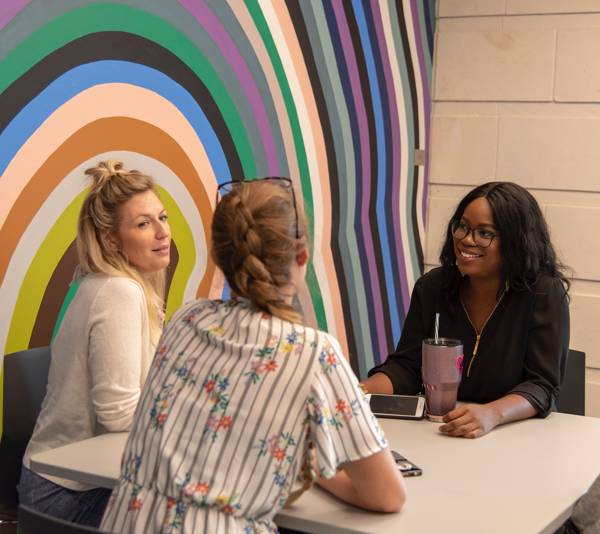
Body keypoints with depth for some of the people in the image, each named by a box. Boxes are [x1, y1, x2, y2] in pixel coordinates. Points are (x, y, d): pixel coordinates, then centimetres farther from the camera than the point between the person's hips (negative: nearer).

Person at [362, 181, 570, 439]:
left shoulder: (544, 294, -10)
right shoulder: (431, 287, 1)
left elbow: (542, 385, -13)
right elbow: (406, 367, 1)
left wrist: (492, 414, -32)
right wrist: (361, 391, -18)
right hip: (435, 433, 1)